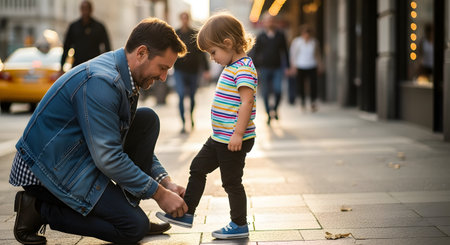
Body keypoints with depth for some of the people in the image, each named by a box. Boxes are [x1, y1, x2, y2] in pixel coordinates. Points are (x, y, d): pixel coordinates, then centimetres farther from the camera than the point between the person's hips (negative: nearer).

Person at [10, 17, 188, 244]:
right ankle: (39, 209, -3)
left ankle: (127, 209, 4)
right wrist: (159, 193, -18)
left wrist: (166, 181, 4)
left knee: (147, 119, 2)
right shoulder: (100, 81, -27)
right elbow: (108, 159, -27)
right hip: (52, 168, -10)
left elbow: (138, 139, 15)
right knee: (134, 227, -13)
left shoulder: (123, 75, 5)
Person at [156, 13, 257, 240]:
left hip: (234, 140, -11)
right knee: (198, 168, 15)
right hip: (219, 138, 11)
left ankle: (239, 225, 14)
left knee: (231, 181, 0)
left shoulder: (243, 68, -18)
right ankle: (186, 213, 24)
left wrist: (238, 133, -29)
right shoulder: (231, 67, 14)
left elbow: (247, 102, -26)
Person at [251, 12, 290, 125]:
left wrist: (287, 66, 9)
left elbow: (285, 51, 13)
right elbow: (255, 53, 7)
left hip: (277, 68, 0)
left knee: (278, 90, -15)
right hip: (264, 68, 0)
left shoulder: (280, 35, 7)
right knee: (266, 93, 1)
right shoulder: (260, 37, 3)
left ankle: (275, 108, 12)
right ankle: (269, 114, 15)